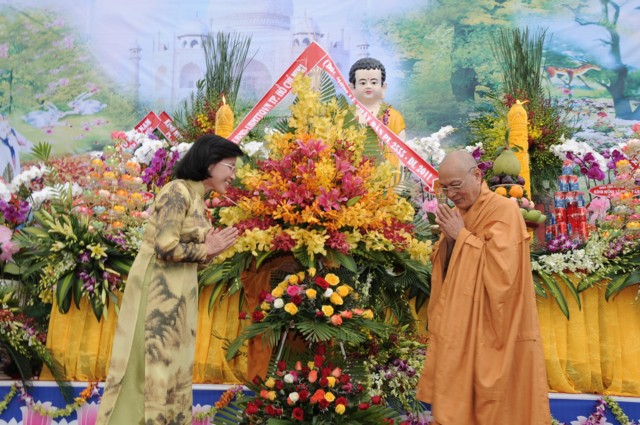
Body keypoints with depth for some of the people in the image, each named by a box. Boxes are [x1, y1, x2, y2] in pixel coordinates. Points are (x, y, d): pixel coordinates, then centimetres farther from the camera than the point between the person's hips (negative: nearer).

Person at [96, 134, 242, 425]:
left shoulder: (197, 199, 15)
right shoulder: (178, 191, -13)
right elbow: (166, 247, -23)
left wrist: (210, 250, -1)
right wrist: (205, 250, -9)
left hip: (177, 294, 9)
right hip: (158, 291, -9)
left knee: (172, 367, 11)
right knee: (151, 365, -3)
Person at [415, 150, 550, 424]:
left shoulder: (503, 210, -11)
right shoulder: (456, 214, 10)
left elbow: (502, 267, -22)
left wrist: (462, 236, -16)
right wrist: (448, 239, -6)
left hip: (491, 330, -7)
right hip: (458, 326, 7)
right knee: (456, 400, 11)